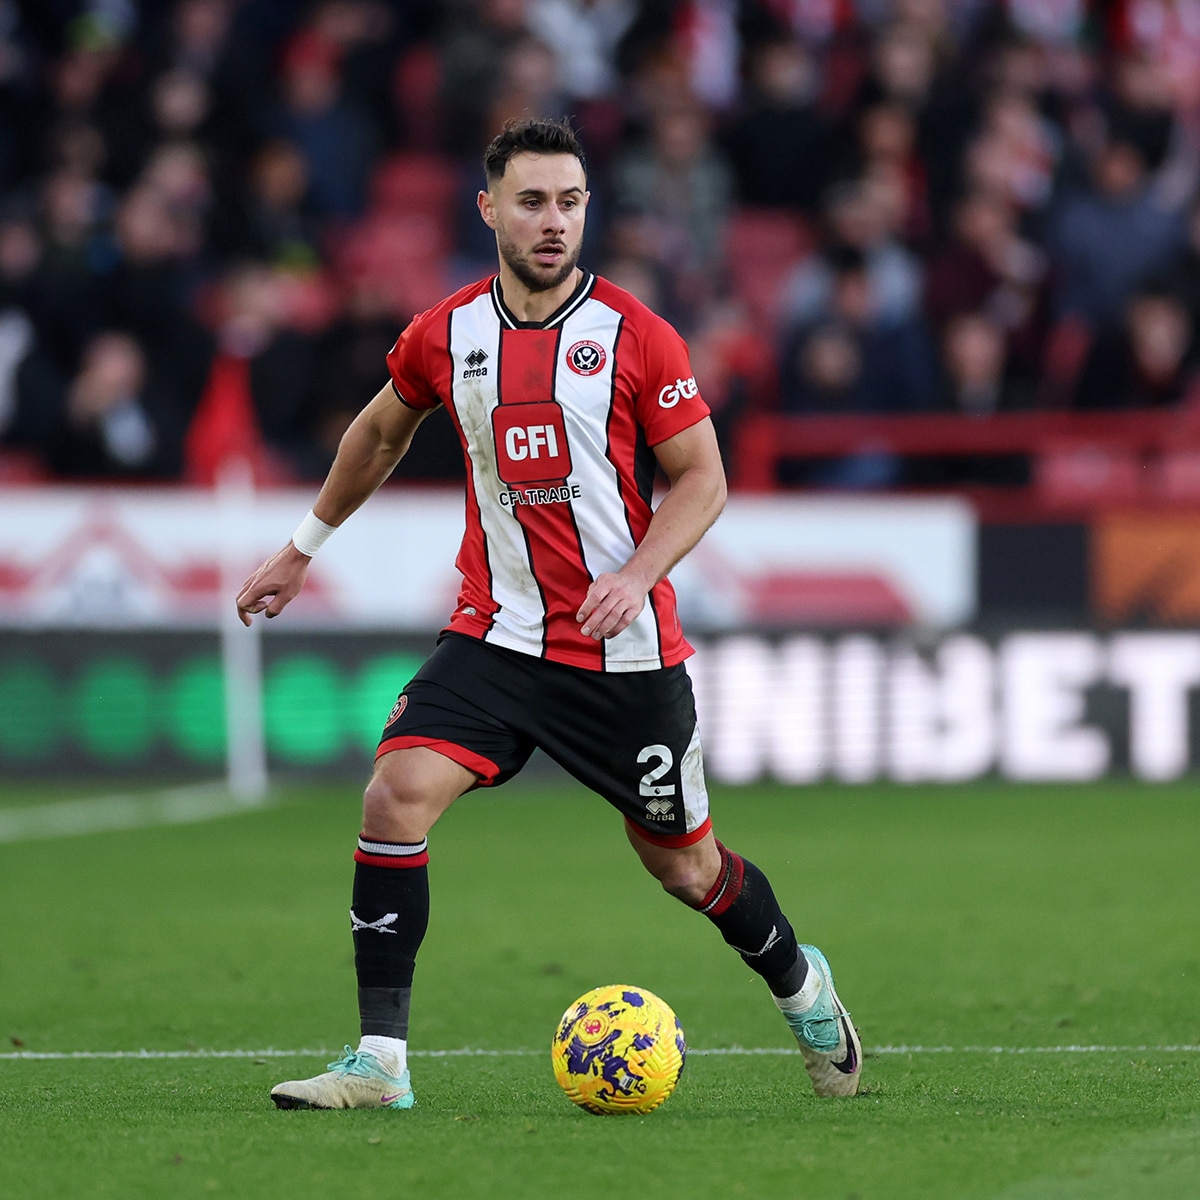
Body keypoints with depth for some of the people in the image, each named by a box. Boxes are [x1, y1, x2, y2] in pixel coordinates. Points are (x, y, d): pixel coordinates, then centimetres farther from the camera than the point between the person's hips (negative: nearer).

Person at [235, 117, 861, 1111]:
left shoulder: (635, 336, -8)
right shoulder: (444, 337, 2)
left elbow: (702, 478, -3)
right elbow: (380, 433, 22)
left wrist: (637, 574, -20)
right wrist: (302, 549, 28)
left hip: (627, 652, -2)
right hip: (496, 634, 2)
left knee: (683, 863, 8)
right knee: (396, 797, -19)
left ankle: (803, 987, 39)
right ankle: (380, 1061, -14)